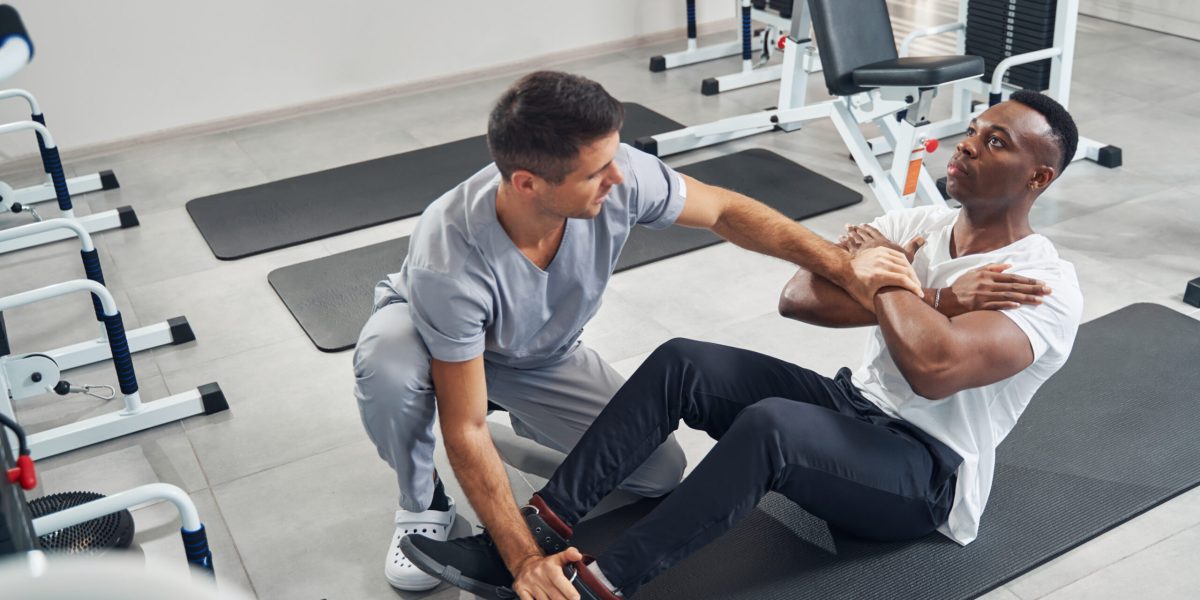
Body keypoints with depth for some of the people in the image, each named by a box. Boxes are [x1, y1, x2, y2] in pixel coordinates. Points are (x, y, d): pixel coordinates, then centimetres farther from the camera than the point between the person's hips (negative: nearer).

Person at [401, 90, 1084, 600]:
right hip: (853, 407, 7)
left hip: (926, 478, -7)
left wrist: (883, 274, -17)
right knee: (686, 362, -17)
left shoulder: (1048, 286, -15)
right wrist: (934, 299, -16)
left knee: (770, 424, -39)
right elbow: (798, 297, -5)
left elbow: (934, 367, -35)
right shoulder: (919, 222, 7)